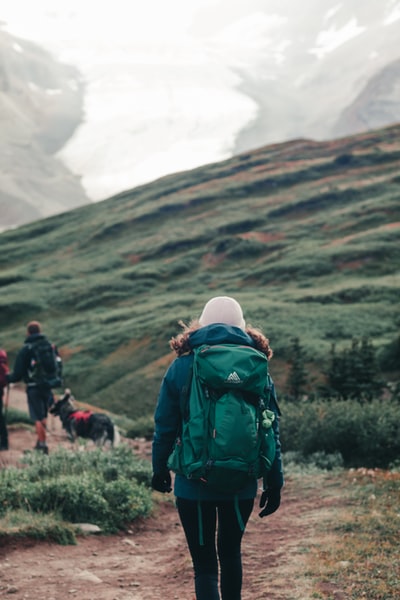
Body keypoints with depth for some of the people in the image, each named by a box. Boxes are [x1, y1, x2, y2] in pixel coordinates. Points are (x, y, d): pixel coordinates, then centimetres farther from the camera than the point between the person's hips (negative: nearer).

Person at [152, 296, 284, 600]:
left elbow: (165, 426, 0)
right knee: (231, 551, 24)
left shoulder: (182, 366, -3)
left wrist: (160, 469, 14)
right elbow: (271, 429, 1)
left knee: (205, 564, 4)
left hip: (194, 483, -2)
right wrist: (275, 481, 6)